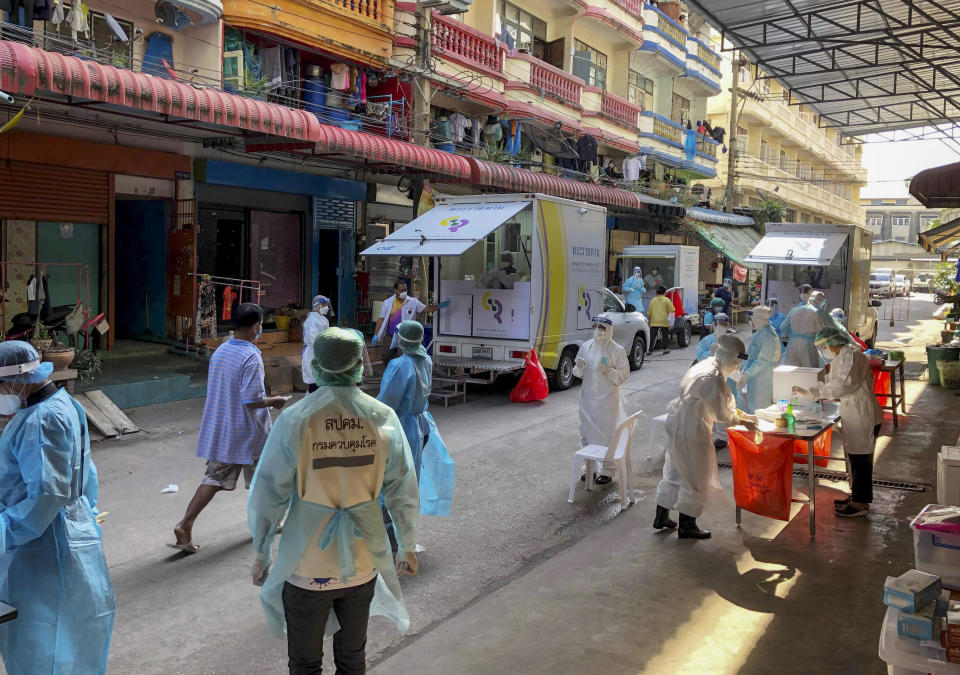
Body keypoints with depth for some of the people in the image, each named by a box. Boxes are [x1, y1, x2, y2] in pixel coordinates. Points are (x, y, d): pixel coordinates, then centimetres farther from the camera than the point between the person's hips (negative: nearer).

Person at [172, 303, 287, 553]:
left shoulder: (219, 351, 4)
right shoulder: (251, 357, -21)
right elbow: (252, 401, -25)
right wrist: (274, 401, -6)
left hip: (218, 429, 6)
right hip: (246, 432, -6)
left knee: (214, 478, 7)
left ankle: (185, 525, -4)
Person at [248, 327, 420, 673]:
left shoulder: (294, 420, -15)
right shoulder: (384, 418, -9)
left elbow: (267, 495, -10)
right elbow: (403, 492, -3)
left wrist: (260, 555, 3)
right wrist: (407, 546, 11)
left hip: (307, 567, -2)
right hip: (362, 563, 2)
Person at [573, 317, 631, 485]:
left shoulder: (618, 350, -7)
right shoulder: (586, 346, 5)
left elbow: (624, 375, -6)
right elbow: (579, 373, 13)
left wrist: (609, 371, -23)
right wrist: (579, 367, -10)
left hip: (607, 399, -4)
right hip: (587, 397, 4)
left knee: (606, 433, -1)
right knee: (587, 431, 11)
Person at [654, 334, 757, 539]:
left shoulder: (705, 366, 8)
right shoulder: (712, 378, -24)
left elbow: (723, 402, 19)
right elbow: (721, 414, -18)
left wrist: (742, 414, 12)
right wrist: (743, 422, -3)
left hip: (678, 425, 10)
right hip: (692, 432, -10)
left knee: (674, 472, 20)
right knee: (695, 478, 5)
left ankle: (661, 517, 32)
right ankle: (687, 526, 18)